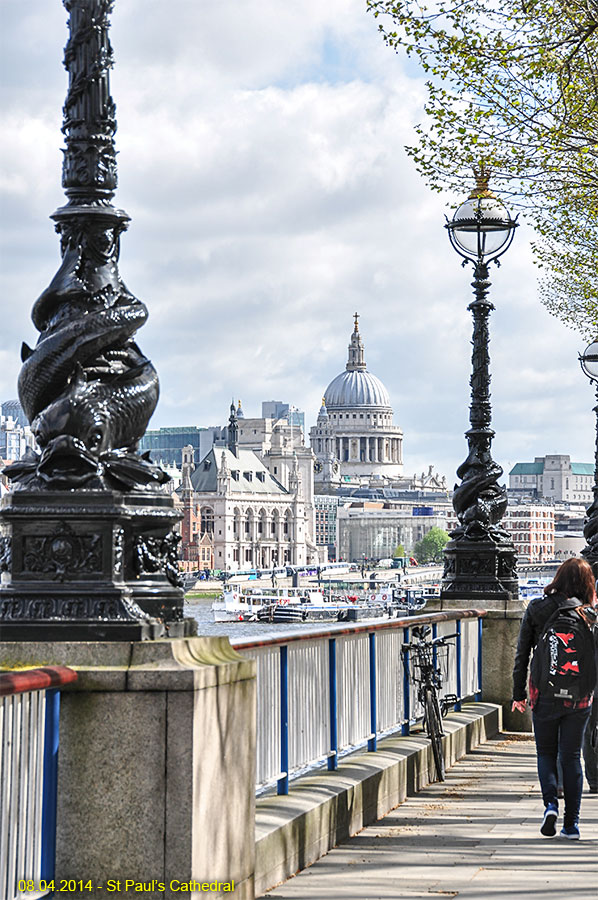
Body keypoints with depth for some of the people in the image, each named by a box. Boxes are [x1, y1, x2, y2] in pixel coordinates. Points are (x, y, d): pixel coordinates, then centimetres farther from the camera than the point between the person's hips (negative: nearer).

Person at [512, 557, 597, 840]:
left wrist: (518, 694, 6)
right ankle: (571, 824, 7)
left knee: (546, 753, 16)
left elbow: (522, 654, 0)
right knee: (571, 757, 9)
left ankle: (550, 802, -9)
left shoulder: (536, 609, -2)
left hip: (544, 696, 0)